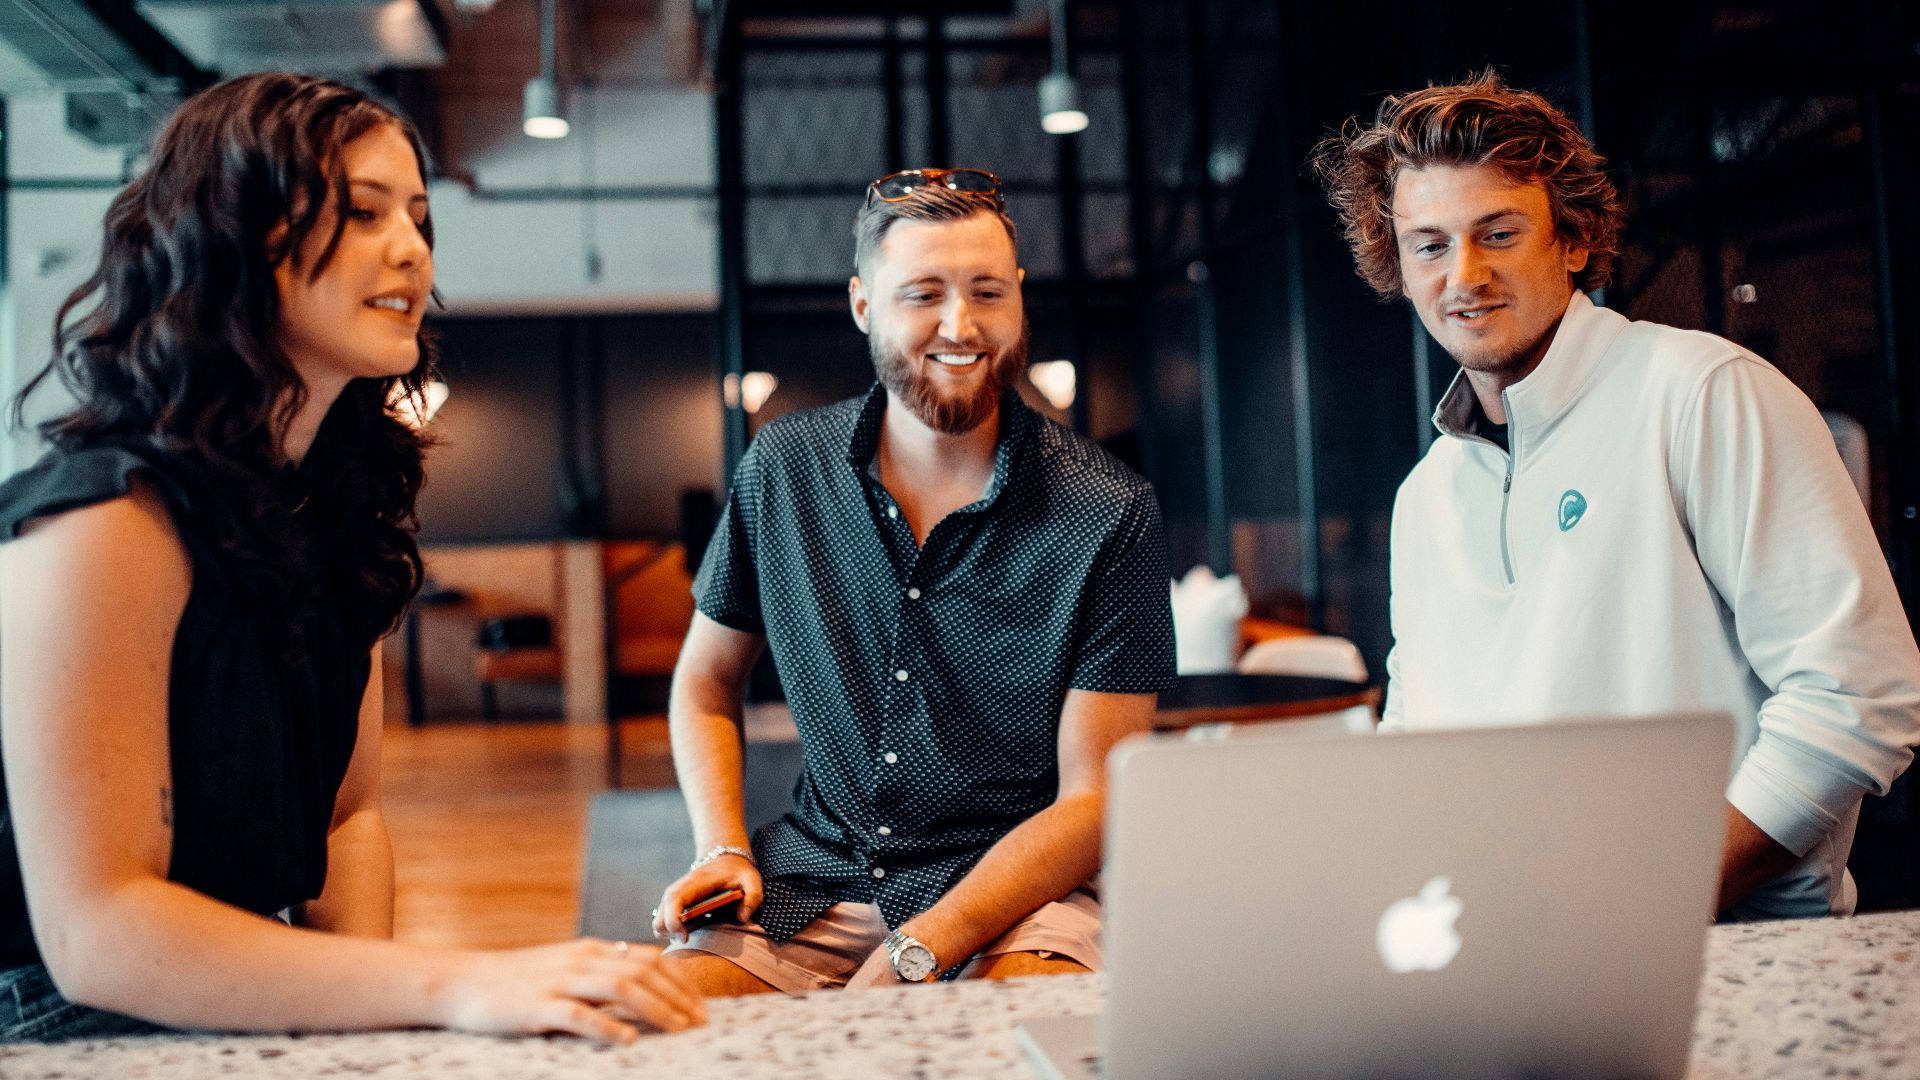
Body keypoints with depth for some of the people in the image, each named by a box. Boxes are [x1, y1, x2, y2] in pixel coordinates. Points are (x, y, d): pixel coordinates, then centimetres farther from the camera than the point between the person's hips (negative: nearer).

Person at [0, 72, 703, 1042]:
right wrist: (451, 985, -32)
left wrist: (371, 1003, -10)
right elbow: (94, 929, -24)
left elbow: (348, 816, 10)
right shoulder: (108, 519, -19)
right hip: (81, 1028, -7)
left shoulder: (341, 511, 7)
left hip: (258, 1008, 7)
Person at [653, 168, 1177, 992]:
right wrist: (722, 849, -4)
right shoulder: (783, 469, 1)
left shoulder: (1111, 516, -9)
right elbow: (706, 682, 14)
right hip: (815, 876, 3)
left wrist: (914, 955, -20)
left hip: (1022, 890, -2)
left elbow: (1094, 801, -10)